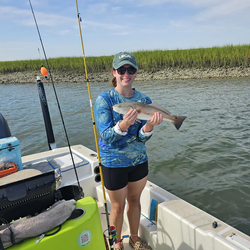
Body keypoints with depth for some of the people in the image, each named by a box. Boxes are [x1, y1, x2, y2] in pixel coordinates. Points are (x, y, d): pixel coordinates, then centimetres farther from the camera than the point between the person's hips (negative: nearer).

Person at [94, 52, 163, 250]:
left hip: (139, 161, 4)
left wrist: (149, 125, -32)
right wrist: (124, 124, -40)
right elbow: (107, 137, -21)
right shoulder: (104, 99, -15)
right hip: (114, 163, -4)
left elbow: (142, 138, -9)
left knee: (135, 200, 21)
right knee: (118, 206, 13)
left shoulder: (144, 100, -4)